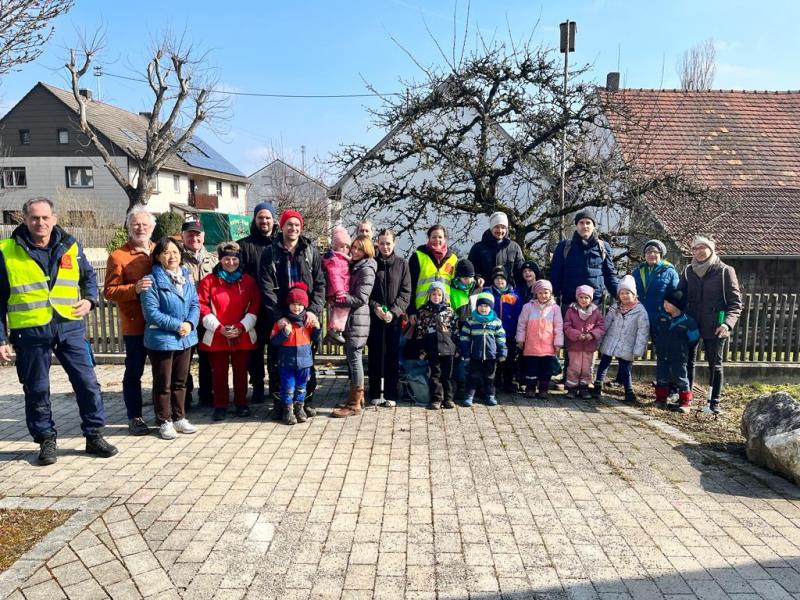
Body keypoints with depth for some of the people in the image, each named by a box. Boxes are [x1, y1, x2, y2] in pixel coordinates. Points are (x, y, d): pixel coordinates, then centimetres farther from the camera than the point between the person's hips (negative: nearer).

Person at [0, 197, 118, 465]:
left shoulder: (70, 246, 6)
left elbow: (89, 277, 22)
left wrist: (89, 299, 2)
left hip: (70, 327, 2)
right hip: (30, 332, -1)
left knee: (87, 382, 2)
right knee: (37, 390, 8)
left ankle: (94, 435, 16)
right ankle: (46, 440, 24)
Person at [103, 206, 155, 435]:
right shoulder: (118, 256, -5)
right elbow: (109, 291, -10)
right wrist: (134, 288, -25)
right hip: (135, 324, -4)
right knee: (134, 372, 6)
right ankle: (135, 417, 16)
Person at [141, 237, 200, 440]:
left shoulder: (186, 277, 7)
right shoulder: (152, 280, -11)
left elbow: (195, 304, 5)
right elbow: (151, 312, -17)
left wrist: (190, 323, -13)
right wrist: (176, 325, -19)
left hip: (185, 338, 6)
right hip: (161, 339, -5)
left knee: (180, 381, 16)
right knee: (163, 383, 6)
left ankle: (179, 417, 29)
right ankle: (164, 421, 18)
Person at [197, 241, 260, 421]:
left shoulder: (248, 281, 5)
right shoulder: (209, 280, 0)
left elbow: (254, 307, 2)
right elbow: (202, 308, -5)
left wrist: (242, 327, -10)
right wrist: (219, 328, -13)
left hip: (243, 336, 1)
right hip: (216, 337, -1)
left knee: (241, 371, 9)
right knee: (219, 372, 5)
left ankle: (241, 403, 23)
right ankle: (220, 405, 18)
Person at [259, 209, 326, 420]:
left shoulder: (311, 252, 6)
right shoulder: (270, 253, 3)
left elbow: (320, 284, 3)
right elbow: (266, 288, -4)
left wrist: (314, 310, -11)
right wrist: (278, 316, -14)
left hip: (306, 316, 1)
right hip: (279, 317, -1)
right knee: (277, 361, 4)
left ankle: (306, 401, 19)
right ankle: (278, 403, 16)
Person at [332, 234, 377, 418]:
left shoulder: (366, 270, -10)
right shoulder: (353, 266, 17)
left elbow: (360, 299, -16)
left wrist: (337, 299, -13)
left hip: (358, 318, -9)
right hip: (349, 318, 9)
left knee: (354, 357, -7)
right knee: (352, 356, 12)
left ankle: (354, 404, -3)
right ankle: (358, 397, 21)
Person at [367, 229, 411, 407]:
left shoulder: (402, 264, 5)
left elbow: (405, 292, 0)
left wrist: (394, 311, -12)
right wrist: (375, 307, -13)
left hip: (394, 317, 0)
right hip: (374, 317, 0)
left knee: (392, 356, 3)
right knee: (374, 355, 5)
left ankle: (390, 395, 11)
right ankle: (374, 394, 15)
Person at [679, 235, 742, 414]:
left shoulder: (725, 271, -5)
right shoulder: (688, 271, 5)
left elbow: (736, 301, -7)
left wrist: (728, 323, -21)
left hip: (714, 327, -3)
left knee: (715, 365, 7)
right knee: (688, 362, 10)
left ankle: (714, 402, 17)